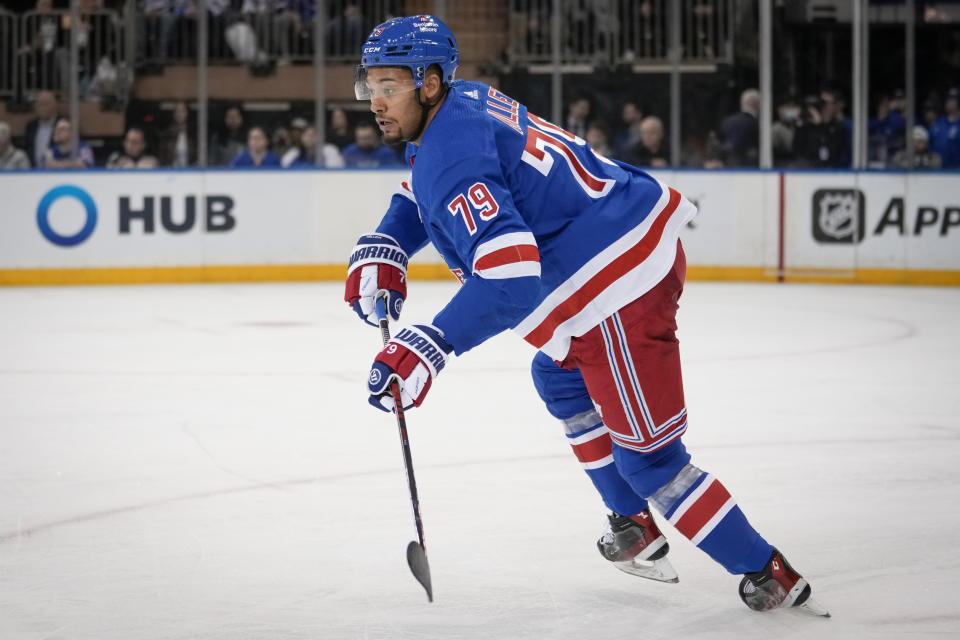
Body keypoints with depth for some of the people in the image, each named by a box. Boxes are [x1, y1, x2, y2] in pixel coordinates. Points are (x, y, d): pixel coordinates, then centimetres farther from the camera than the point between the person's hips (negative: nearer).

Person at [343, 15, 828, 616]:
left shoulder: (451, 154, -21)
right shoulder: (464, 103, 10)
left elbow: (510, 280, -31)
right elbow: (425, 193, 30)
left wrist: (428, 349, -34)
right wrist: (383, 250, 12)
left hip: (621, 293, -11)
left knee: (646, 457, 0)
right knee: (560, 378, 32)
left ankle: (769, 574, 8)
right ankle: (635, 529, 39)